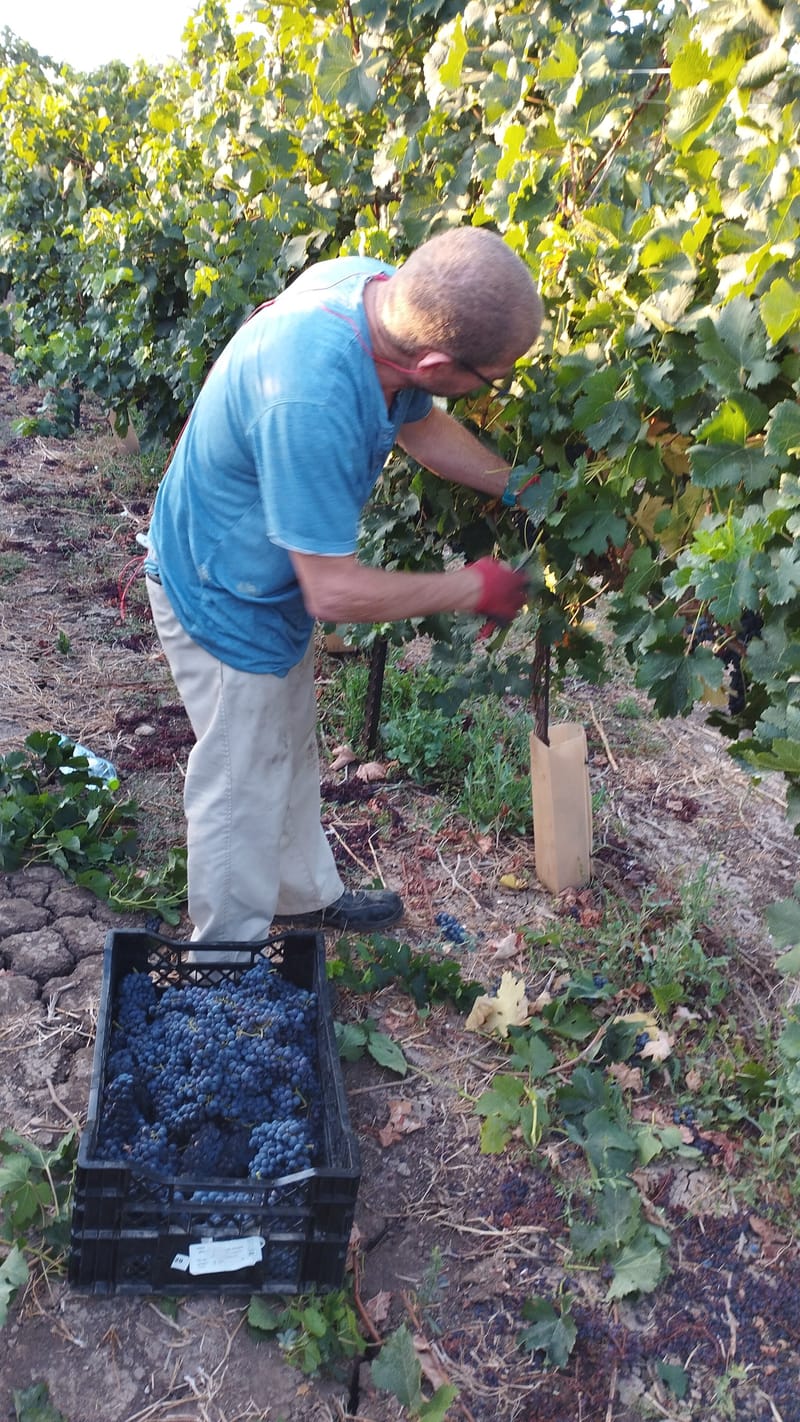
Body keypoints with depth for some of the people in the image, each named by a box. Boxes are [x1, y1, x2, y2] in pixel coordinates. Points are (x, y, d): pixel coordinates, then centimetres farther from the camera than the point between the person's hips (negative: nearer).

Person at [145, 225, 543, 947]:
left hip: (273, 573, 9)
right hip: (225, 597, -8)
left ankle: (307, 892, 50)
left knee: (289, 751, 25)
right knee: (242, 790, 9)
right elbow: (335, 591, -34)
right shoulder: (309, 402, -42)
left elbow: (420, 422, 5)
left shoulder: (380, 286, -16)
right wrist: (471, 588, -22)